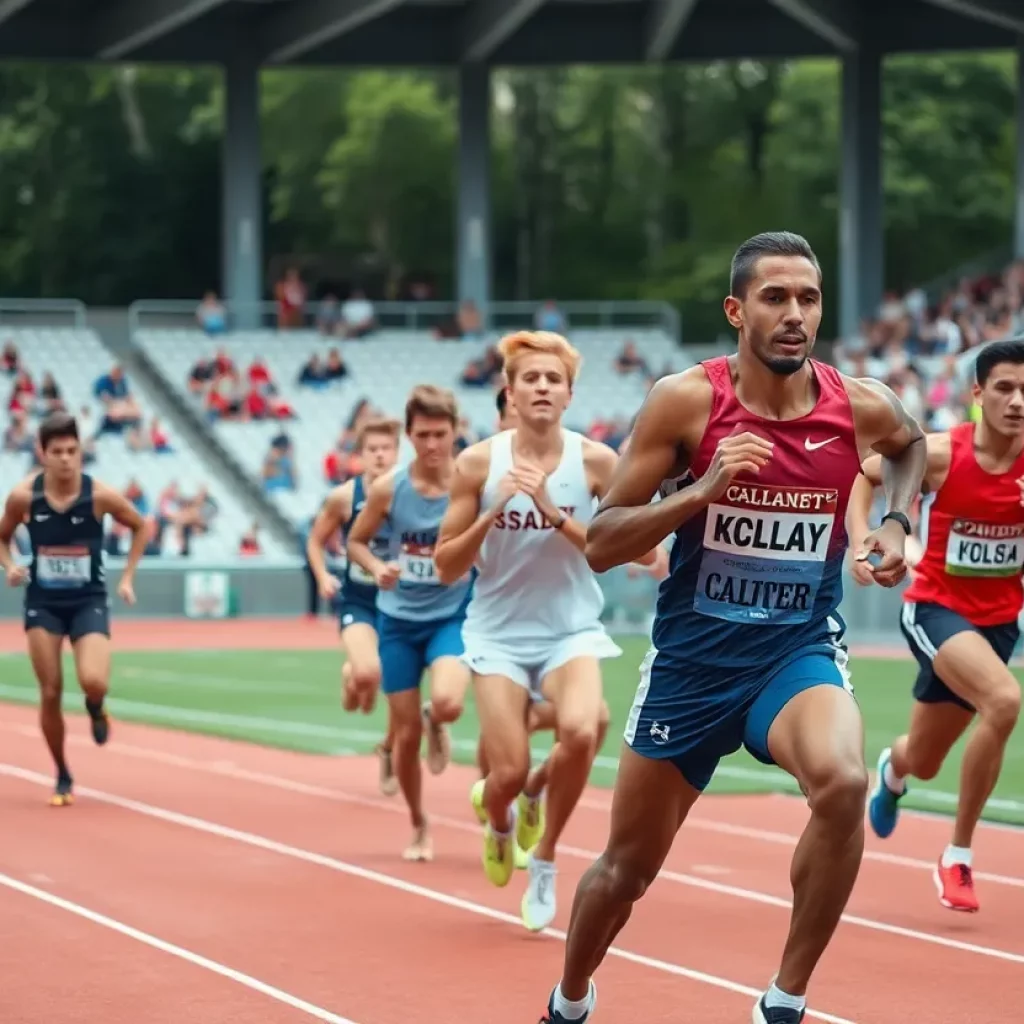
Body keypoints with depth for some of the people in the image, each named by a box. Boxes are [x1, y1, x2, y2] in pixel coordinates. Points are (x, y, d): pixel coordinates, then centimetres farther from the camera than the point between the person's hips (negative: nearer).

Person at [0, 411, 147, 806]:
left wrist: (127, 576, -1)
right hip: (43, 602, 1)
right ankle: (62, 776, 19)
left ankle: (96, 708, 17)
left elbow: (141, 526, 5)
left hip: (89, 601, -1)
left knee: (93, 681, -23)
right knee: (50, 693, -1)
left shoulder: (100, 495, -13)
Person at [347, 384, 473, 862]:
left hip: (452, 616, -2)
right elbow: (356, 541, 5)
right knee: (406, 732, 4)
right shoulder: (388, 488, -8)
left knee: (447, 704, -29)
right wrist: (377, 568, -15)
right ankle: (418, 826, 27)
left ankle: (436, 725, 11)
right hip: (398, 618, 2)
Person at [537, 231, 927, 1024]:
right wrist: (702, 489, -26)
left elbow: (912, 444, 20)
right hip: (692, 658, 0)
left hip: (801, 651, 0)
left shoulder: (861, 407, -7)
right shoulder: (686, 400, -14)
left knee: (843, 784, -33)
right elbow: (600, 547, -13)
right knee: (628, 864, 13)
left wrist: (896, 525, 3)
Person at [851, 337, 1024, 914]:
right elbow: (862, 473, -1)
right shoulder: (941, 454, -17)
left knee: (924, 764, 11)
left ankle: (894, 768, 51)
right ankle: (958, 855, -14)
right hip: (936, 607, -3)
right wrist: (860, 538, -14)